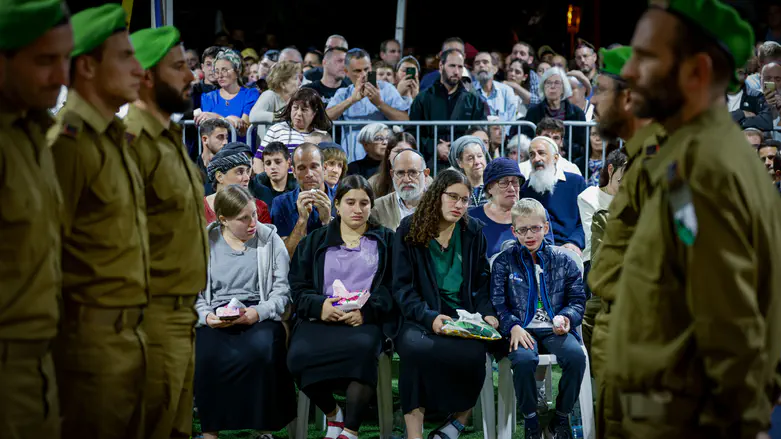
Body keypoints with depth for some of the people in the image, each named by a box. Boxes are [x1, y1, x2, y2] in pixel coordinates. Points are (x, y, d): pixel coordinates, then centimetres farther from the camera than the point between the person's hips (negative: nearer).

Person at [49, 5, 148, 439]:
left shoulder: (114, 137, 13)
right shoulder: (70, 140, -15)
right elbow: (48, 245, -16)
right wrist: (66, 325, -12)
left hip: (128, 331, 8)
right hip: (94, 333, -8)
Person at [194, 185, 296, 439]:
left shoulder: (270, 240, 9)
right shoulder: (204, 243, 10)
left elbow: (283, 291, 5)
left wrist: (259, 312, -14)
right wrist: (206, 315, -12)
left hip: (260, 316, 0)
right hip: (216, 320, 1)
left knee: (262, 350, -36)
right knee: (207, 356, -34)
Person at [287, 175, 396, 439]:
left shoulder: (385, 240, 19)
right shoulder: (315, 241, 23)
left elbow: (392, 286, 7)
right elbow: (297, 286, 12)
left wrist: (367, 311, -11)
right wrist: (319, 305, -10)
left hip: (365, 319, -1)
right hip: (321, 318, 2)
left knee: (362, 347, -39)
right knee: (299, 356, -32)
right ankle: (332, 412, -3)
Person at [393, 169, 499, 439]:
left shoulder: (473, 232, 11)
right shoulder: (409, 230, 2)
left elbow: (481, 283, 15)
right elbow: (402, 286, -3)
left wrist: (487, 314, -5)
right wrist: (429, 317, -19)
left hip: (464, 316, 2)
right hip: (420, 317, -2)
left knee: (473, 353, -32)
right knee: (415, 346, -37)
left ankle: (461, 416, -6)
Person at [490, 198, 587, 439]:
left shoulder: (562, 260, 11)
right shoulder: (504, 262, 8)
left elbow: (578, 299, 11)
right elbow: (497, 303, 3)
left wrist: (567, 318, -10)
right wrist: (513, 327, -15)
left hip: (554, 329, 2)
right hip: (522, 330, -1)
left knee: (576, 356, -30)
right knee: (523, 359, -35)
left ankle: (561, 418, -9)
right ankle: (530, 418, -11)